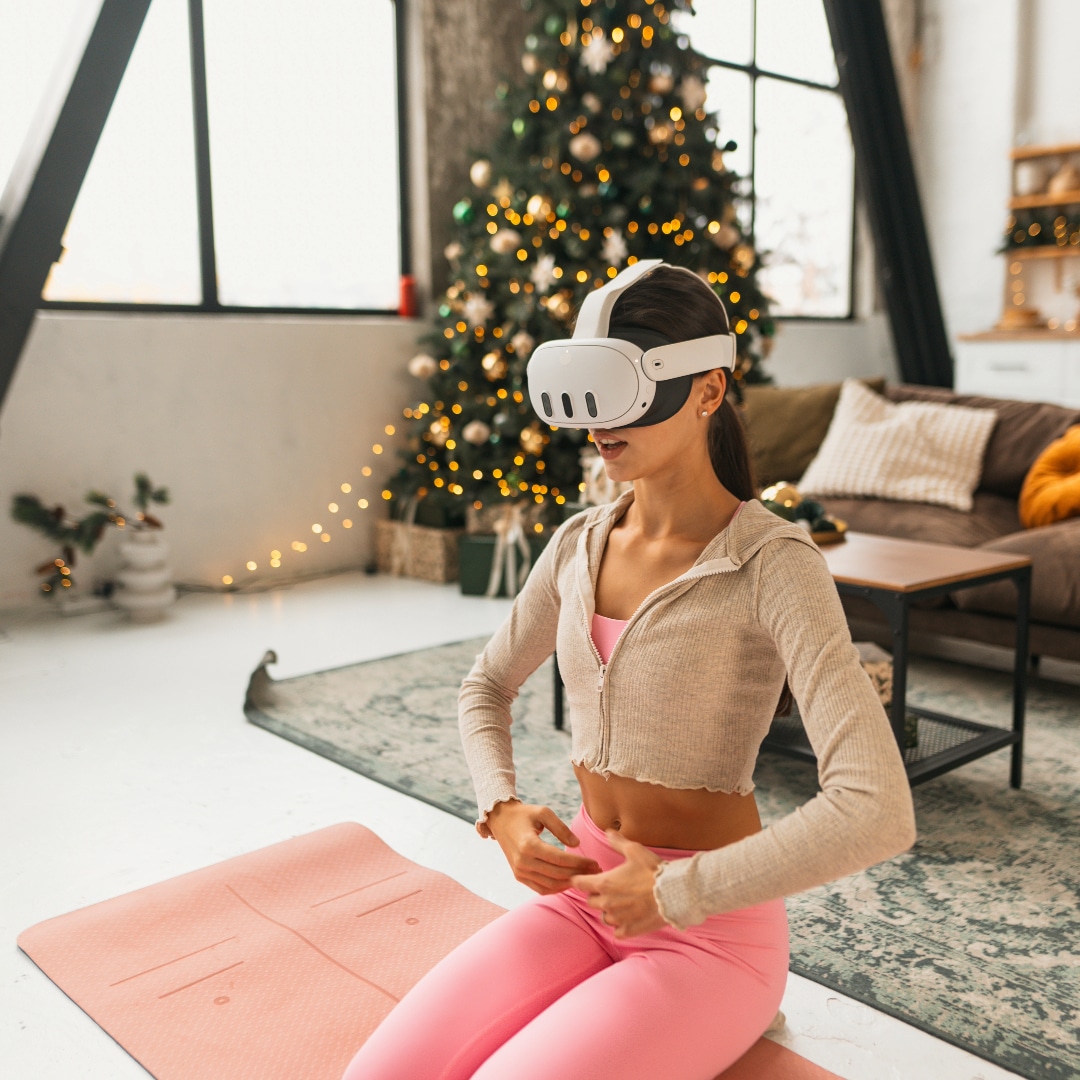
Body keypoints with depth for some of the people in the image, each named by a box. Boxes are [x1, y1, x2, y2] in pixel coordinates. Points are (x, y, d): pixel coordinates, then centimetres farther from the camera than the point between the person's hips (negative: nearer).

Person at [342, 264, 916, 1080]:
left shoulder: (772, 563, -19)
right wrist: (503, 813, -2)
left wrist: (671, 893, -20)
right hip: (580, 898, 5)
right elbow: (487, 686, 16)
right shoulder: (580, 544, 1)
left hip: (713, 931, -5)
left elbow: (878, 813, -28)